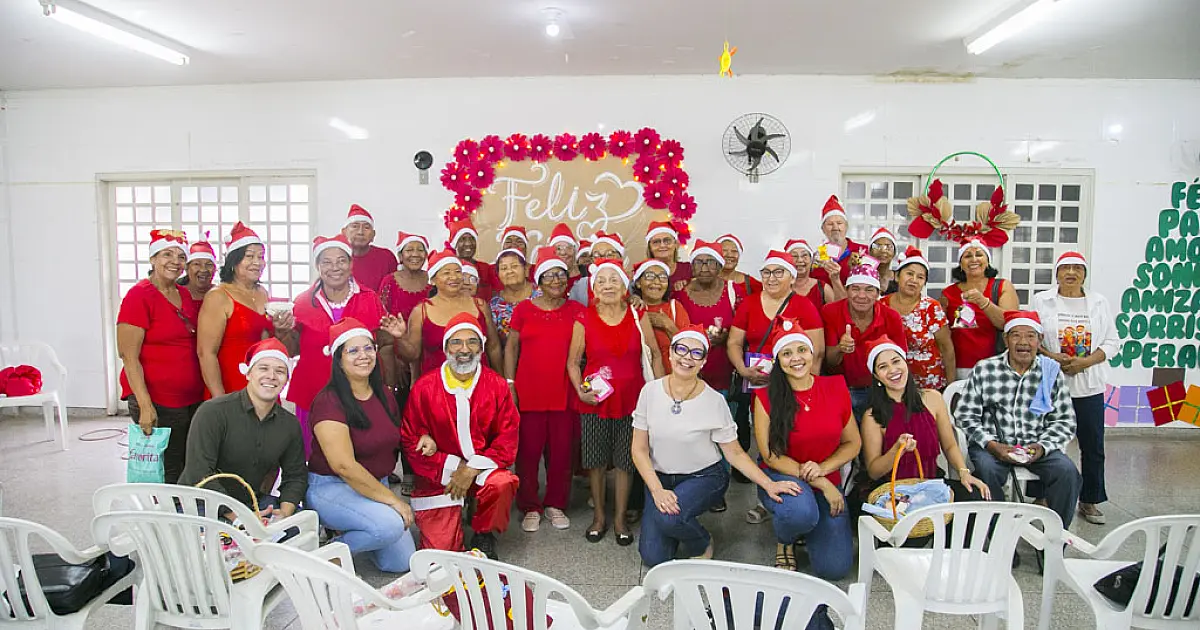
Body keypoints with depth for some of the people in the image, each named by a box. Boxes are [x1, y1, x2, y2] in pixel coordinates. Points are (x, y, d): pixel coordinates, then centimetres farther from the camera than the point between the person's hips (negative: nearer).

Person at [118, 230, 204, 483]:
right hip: (157, 404, -6)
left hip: (193, 401, 6)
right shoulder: (139, 296, -8)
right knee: (166, 477, 0)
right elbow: (129, 356, -12)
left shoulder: (188, 296, 11)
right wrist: (144, 405, -18)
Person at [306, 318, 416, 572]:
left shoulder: (384, 397, 6)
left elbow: (394, 442, 18)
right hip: (330, 487, -7)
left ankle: (345, 531, 24)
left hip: (376, 486, 7)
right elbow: (344, 466, -23)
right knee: (390, 525, -32)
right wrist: (392, 499, -21)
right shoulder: (329, 401, -17)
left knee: (402, 563, 1)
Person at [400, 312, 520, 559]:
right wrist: (451, 469, -14)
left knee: (502, 483, -34)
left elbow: (508, 437, -7)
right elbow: (411, 441, -6)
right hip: (439, 476, 0)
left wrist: (472, 469, -18)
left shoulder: (497, 385, -4)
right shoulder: (424, 388, -6)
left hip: (482, 468, 1)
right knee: (440, 550, -9)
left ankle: (484, 537, -4)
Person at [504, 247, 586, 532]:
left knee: (561, 450, 7)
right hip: (528, 392, -1)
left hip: (564, 392, 1)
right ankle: (530, 508, 20)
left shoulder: (576, 310, 7)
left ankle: (556, 504, 25)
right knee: (528, 450, 4)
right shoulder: (524, 309, 4)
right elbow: (511, 347, 7)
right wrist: (509, 384, 1)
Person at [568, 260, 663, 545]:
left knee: (625, 460, 8)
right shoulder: (584, 320, -2)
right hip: (595, 400, 0)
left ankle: (620, 518, 25)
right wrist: (580, 390, -10)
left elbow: (655, 354, 7)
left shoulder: (638, 317, 0)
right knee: (595, 460, 9)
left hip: (631, 398, 0)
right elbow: (573, 362, 4)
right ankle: (599, 516, 28)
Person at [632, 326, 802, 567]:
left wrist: (769, 484, -17)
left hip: (704, 477, -2)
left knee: (668, 517, -32)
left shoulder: (714, 401, -14)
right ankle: (681, 527, 25)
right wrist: (657, 490, -16)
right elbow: (639, 449, -4)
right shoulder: (650, 391, -8)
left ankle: (702, 545, 2)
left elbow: (735, 453, -5)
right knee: (653, 557, -9)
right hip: (660, 478, 3)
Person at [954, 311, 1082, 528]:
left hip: (1039, 447, 2)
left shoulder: (1052, 372, 5)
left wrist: (1042, 447, -10)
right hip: (992, 444, -2)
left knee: (1067, 472, -23)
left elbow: (1065, 421, 6)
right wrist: (991, 445, -14)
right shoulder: (984, 369, 0)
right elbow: (965, 415, -2)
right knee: (986, 469, -31)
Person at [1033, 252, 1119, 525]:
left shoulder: (1098, 302, 8)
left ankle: (1089, 501, 21)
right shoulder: (1042, 301, 3)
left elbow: (1112, 341, 6)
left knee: (1093, 446, 7)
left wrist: (1086, 361, -10)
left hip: (1089, 386, 2)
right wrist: (1052, 358, -17)